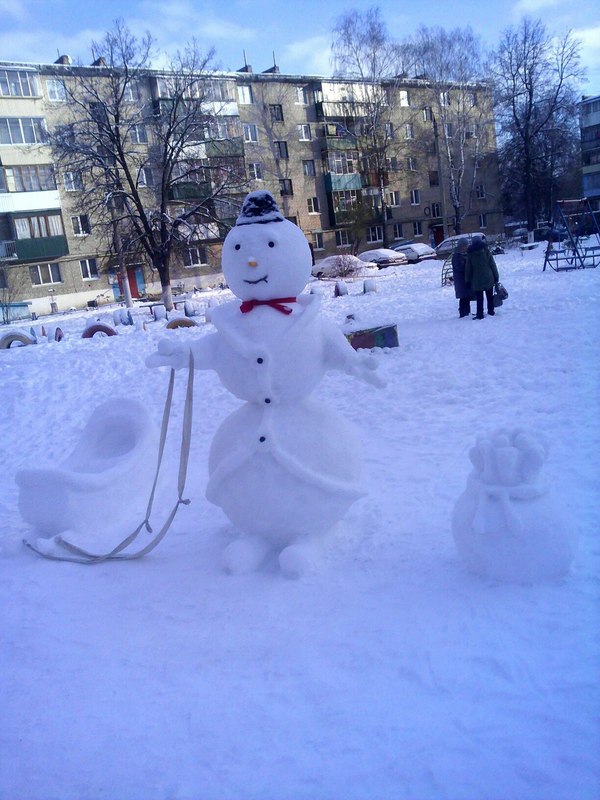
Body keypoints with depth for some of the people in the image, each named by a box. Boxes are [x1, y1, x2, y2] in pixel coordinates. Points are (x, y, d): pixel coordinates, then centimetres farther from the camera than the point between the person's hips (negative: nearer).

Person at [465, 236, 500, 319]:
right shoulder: (486, 252, -3)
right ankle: (491, 312, 21)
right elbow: (493, 265, -1)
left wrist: (468, 280, 8)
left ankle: (480, 315, 2)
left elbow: (468, 269, 0)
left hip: (477, 280, -1)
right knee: (490, 297, 14)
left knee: (479, 298, 3)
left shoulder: (470, 254, -5)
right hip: (488, 279, 1)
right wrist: (496, 276, 7)